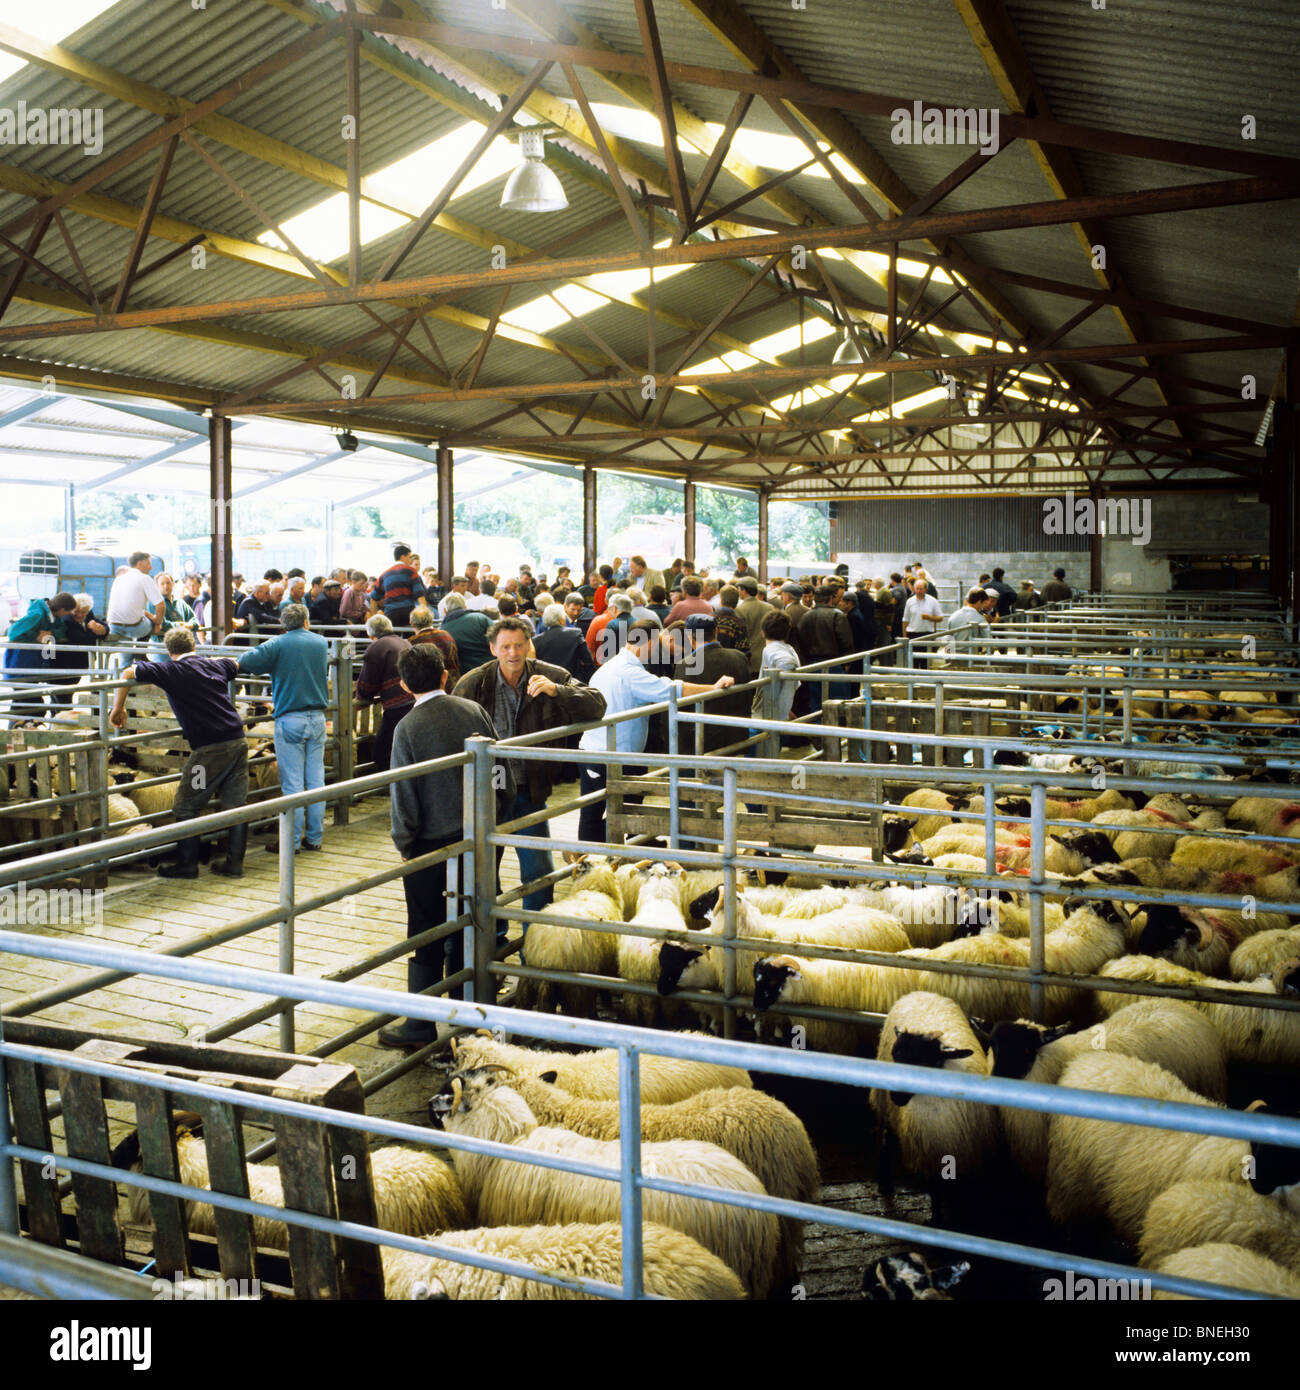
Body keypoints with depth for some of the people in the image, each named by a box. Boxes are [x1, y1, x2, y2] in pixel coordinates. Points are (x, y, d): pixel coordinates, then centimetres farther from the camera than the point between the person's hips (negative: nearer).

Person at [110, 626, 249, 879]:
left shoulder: (172, 671, -3)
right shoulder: (216, 665, 14)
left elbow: (128, 673, -3)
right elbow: (236, 663, 36)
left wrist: (118, 708, 8)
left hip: (209, 749, -6)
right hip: (238, 742, 6)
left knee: (186, 807, 8)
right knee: (235, 804, 10)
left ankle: (186, 864, 14)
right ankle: (234, 864, 13)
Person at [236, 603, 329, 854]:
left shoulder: (278, 645, -6)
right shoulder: (322, 643, 8)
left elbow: (244, 662, -16)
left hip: (289, 719, -4)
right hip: (317, 719, 4)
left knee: (292, 783, -1)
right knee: (316, 780, 9)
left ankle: (291, 840, 3)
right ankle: (315, 837, 14)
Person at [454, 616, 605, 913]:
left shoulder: (551, 677, -5)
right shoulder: (472, 683, -5)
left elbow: (597, 706, -13)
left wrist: (556, 691, -29)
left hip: (530, 791, 0)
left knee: (539, 871, 4)